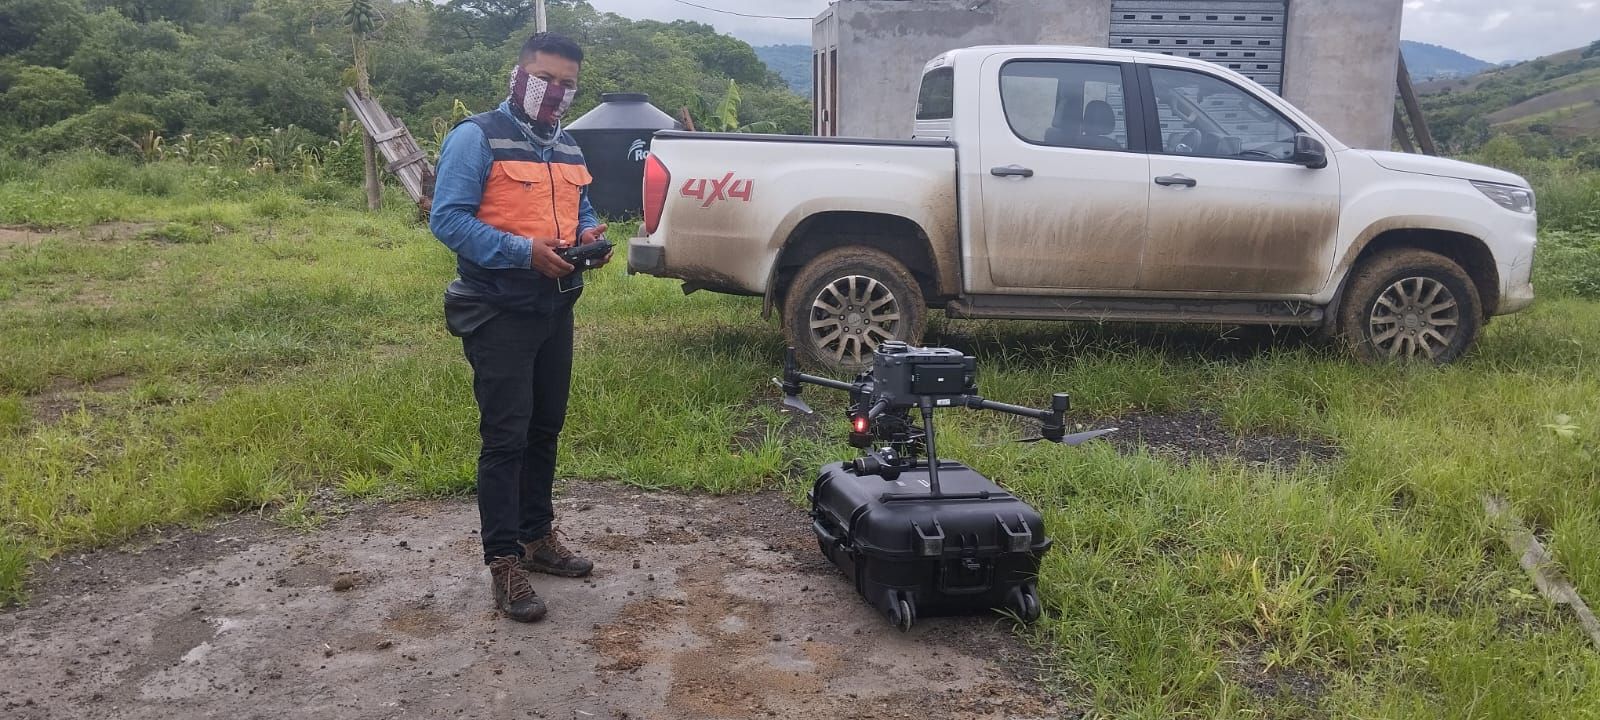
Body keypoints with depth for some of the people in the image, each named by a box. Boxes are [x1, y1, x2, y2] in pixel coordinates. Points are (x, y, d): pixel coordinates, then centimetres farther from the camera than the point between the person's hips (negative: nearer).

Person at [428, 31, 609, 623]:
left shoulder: (568, 148, 14)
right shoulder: (476, 138, -10)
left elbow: (582, 212, 23)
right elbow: (447, 219, -18)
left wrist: (590, 237, -1)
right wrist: (524, 252, -27)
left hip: (555, 310, 8)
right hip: (499, 314, -7)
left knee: (545, 430, 15)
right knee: (506, 438, -6)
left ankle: (538, 536, 29)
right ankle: (504, 561, 3)